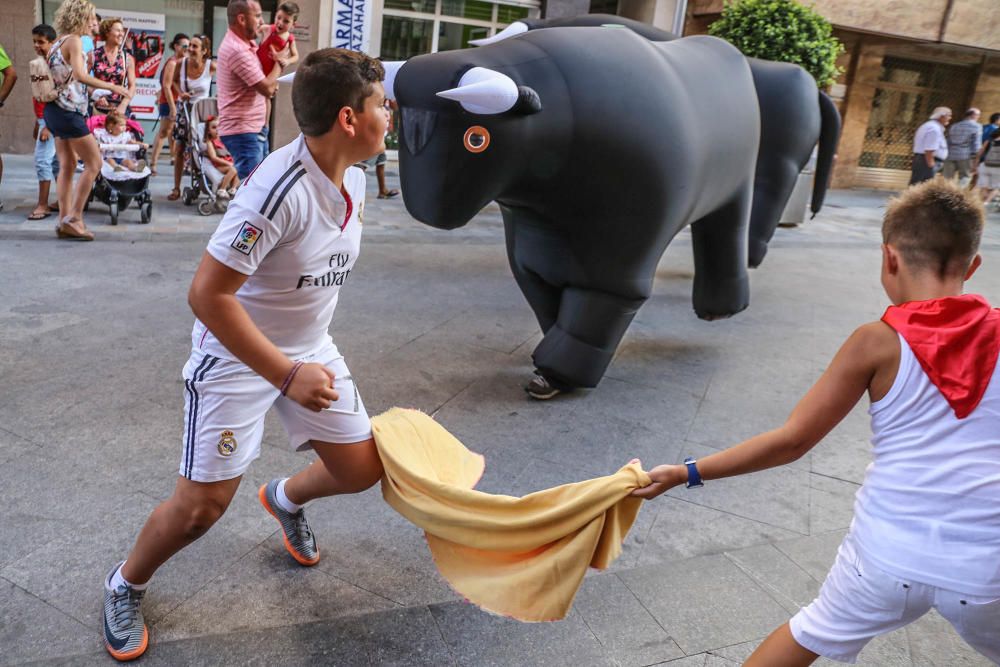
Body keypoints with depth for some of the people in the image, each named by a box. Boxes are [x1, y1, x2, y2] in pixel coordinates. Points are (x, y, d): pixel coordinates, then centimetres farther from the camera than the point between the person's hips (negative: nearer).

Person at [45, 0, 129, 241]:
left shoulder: (57, 44, 16)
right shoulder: (74, 41, -10)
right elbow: (80, 75, -24)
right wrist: (111, 87, -21)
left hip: (54, 110, 9)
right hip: (69, 112, -9)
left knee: (67, 165, 10)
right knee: (94, 163, -4)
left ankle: (65, 221, 10)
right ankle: (74, 217, -6)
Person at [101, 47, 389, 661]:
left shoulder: (354, 180, -4)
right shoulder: (278, 190, -30)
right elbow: (207, 294, -29)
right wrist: (287, 375, -31)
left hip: (310, 349, 7)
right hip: (236, 354, -7)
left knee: (361, 469, 8)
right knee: (201, 507, -3)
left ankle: (286, 499, 43)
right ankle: (126, 587, 30)